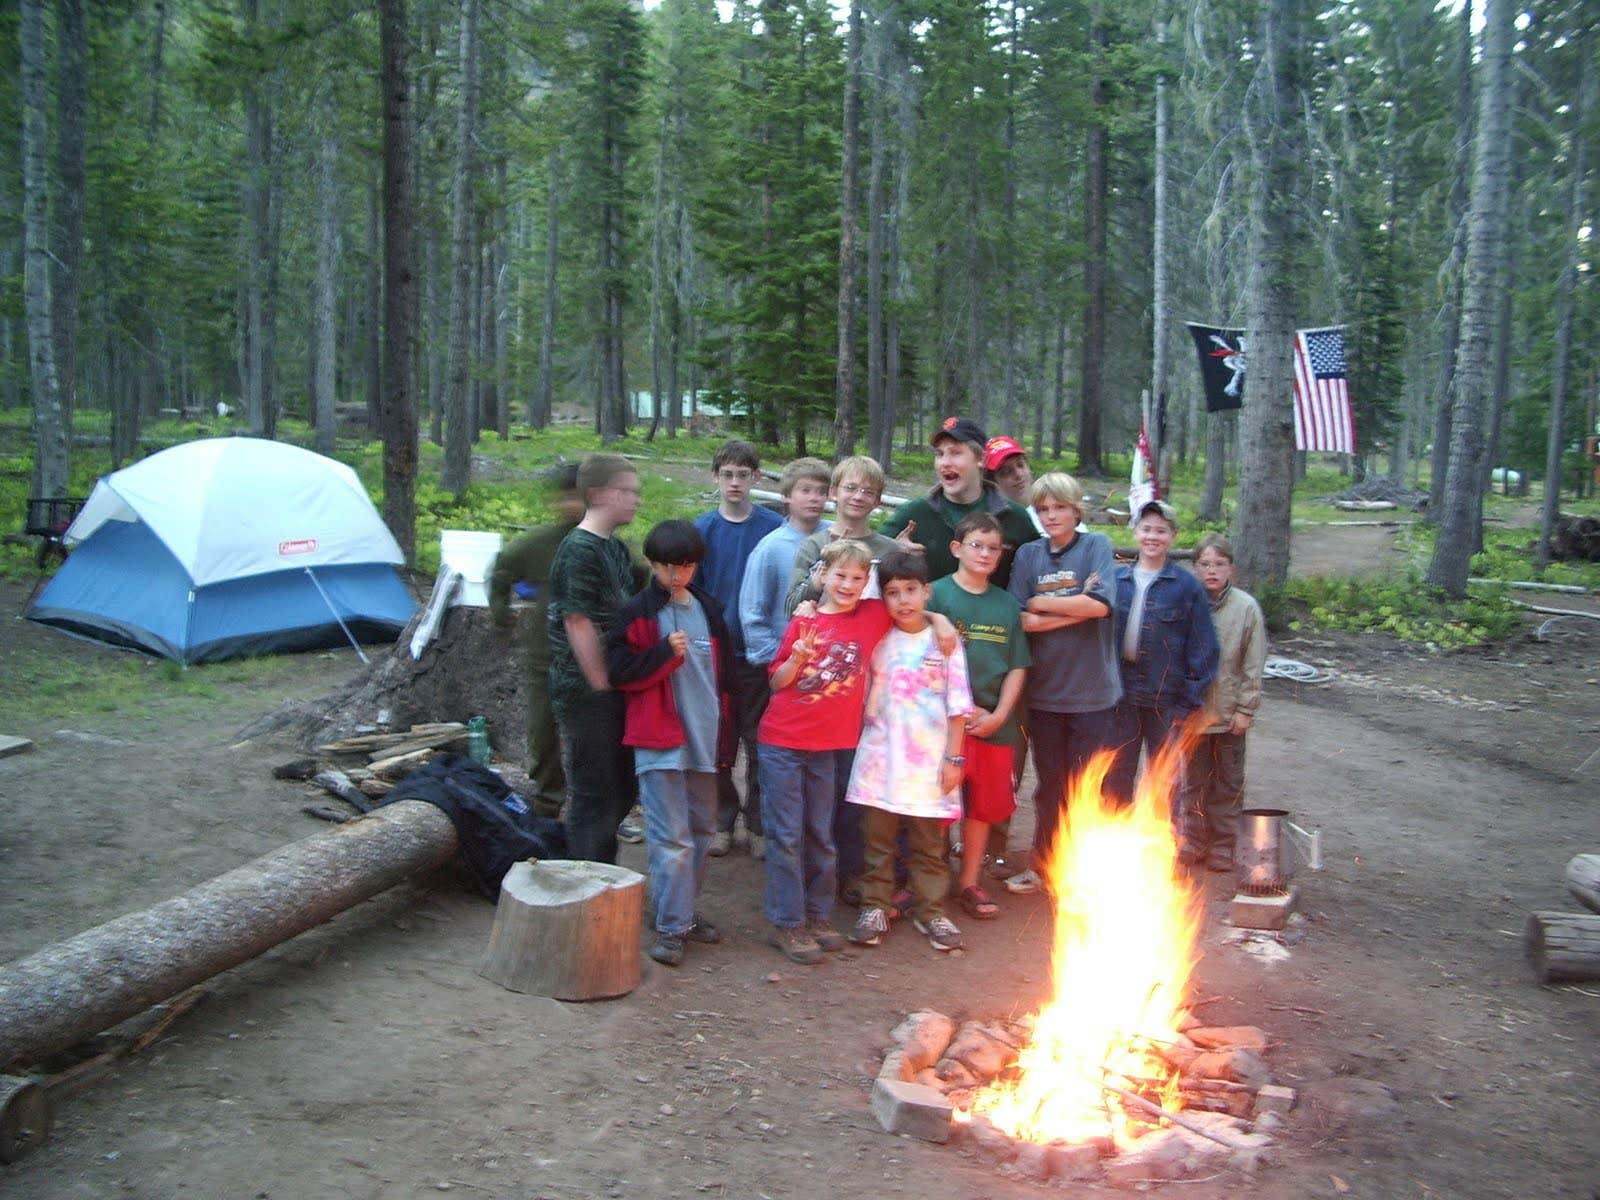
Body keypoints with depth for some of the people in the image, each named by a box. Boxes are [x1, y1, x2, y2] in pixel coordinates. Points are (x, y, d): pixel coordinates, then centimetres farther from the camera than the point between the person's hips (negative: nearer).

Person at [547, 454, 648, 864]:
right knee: (593, 795, 1)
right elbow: (578, 623, -20)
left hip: (614, 690, 9)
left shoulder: (616, 548, 13)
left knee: (622, 788, 18)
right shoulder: (579, 550, -16)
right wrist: (602, 685, -18)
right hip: (587, 693, -9)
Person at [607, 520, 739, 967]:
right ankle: (671, 927, 1)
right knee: (671, 836, -7)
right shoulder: (637, 613, -3)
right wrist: (665, 653, -19)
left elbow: (725, 676, 15)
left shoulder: (709, 611, 12)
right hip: (658, 739, -6)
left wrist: (726, 734, 12)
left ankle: (685, 911, 27)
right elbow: (618, 672, -8)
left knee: (701, 829, 13)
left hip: (704, 737, 6)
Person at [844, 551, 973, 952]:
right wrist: (866, 743, 3)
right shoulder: (879, 642, 3)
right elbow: (864, 700, 9)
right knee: (878, 838, 8)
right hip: (881, 759, 1)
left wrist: (954, 758, -3)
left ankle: (930, 911, 22)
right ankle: (874, 907, 21)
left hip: (929, 762, -1)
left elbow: (957, 706, 0)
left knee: (929, 842, 9)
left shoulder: (944, 641, -1)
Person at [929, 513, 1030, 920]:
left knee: (984, 806, 13)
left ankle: (969, 884, 27)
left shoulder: (1007, 604, 9)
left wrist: (997, 716, -4)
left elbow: (1017, 667, 8)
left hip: (995, 724, 5)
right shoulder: (938, 594, -5)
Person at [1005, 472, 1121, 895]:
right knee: (1050, 785, 14)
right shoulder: (1029, 555, 4)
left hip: (1092, 691, -2)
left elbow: (1100, 605, -17)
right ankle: (1041, 867, 27)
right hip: (1045, 691, 2)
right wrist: (1076, 608, -13)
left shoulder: (1096, 546, -3)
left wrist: (1043, 604, -8)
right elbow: (1022, 621, -6)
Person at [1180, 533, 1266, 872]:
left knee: (1227, 785, 11)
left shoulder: (1246, 607, -8)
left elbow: (1253, 666, -5)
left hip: (1228, 714, -1)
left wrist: (1245, 710, -8)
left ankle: (1222, 845, 23)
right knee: (1194, 781, 13)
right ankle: (1195, 841, 26)